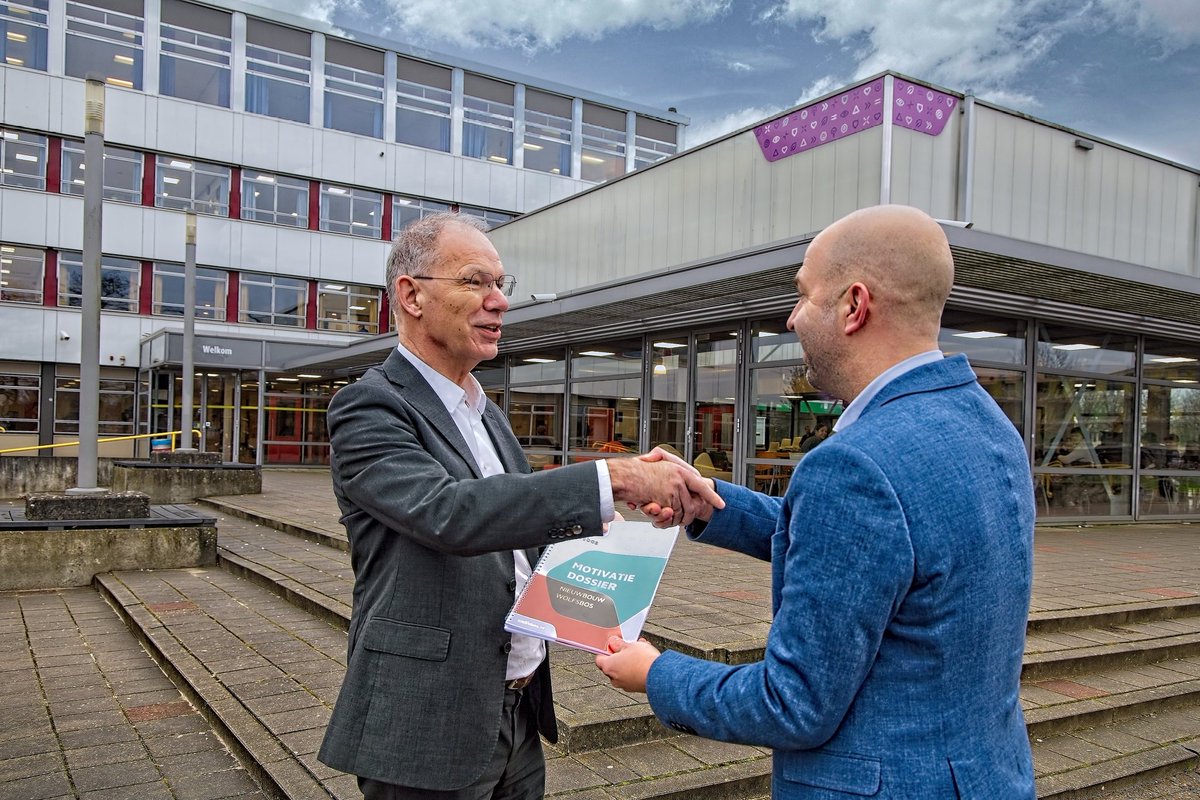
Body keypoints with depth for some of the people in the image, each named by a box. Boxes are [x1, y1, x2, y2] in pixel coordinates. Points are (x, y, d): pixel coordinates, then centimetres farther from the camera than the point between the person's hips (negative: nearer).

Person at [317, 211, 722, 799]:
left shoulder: (486, 412, 11)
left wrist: (593, 521, -2)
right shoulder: (368, 407, -14)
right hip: (429, 731, -7)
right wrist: (613, 478, -34)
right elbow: (448, 513, -30)